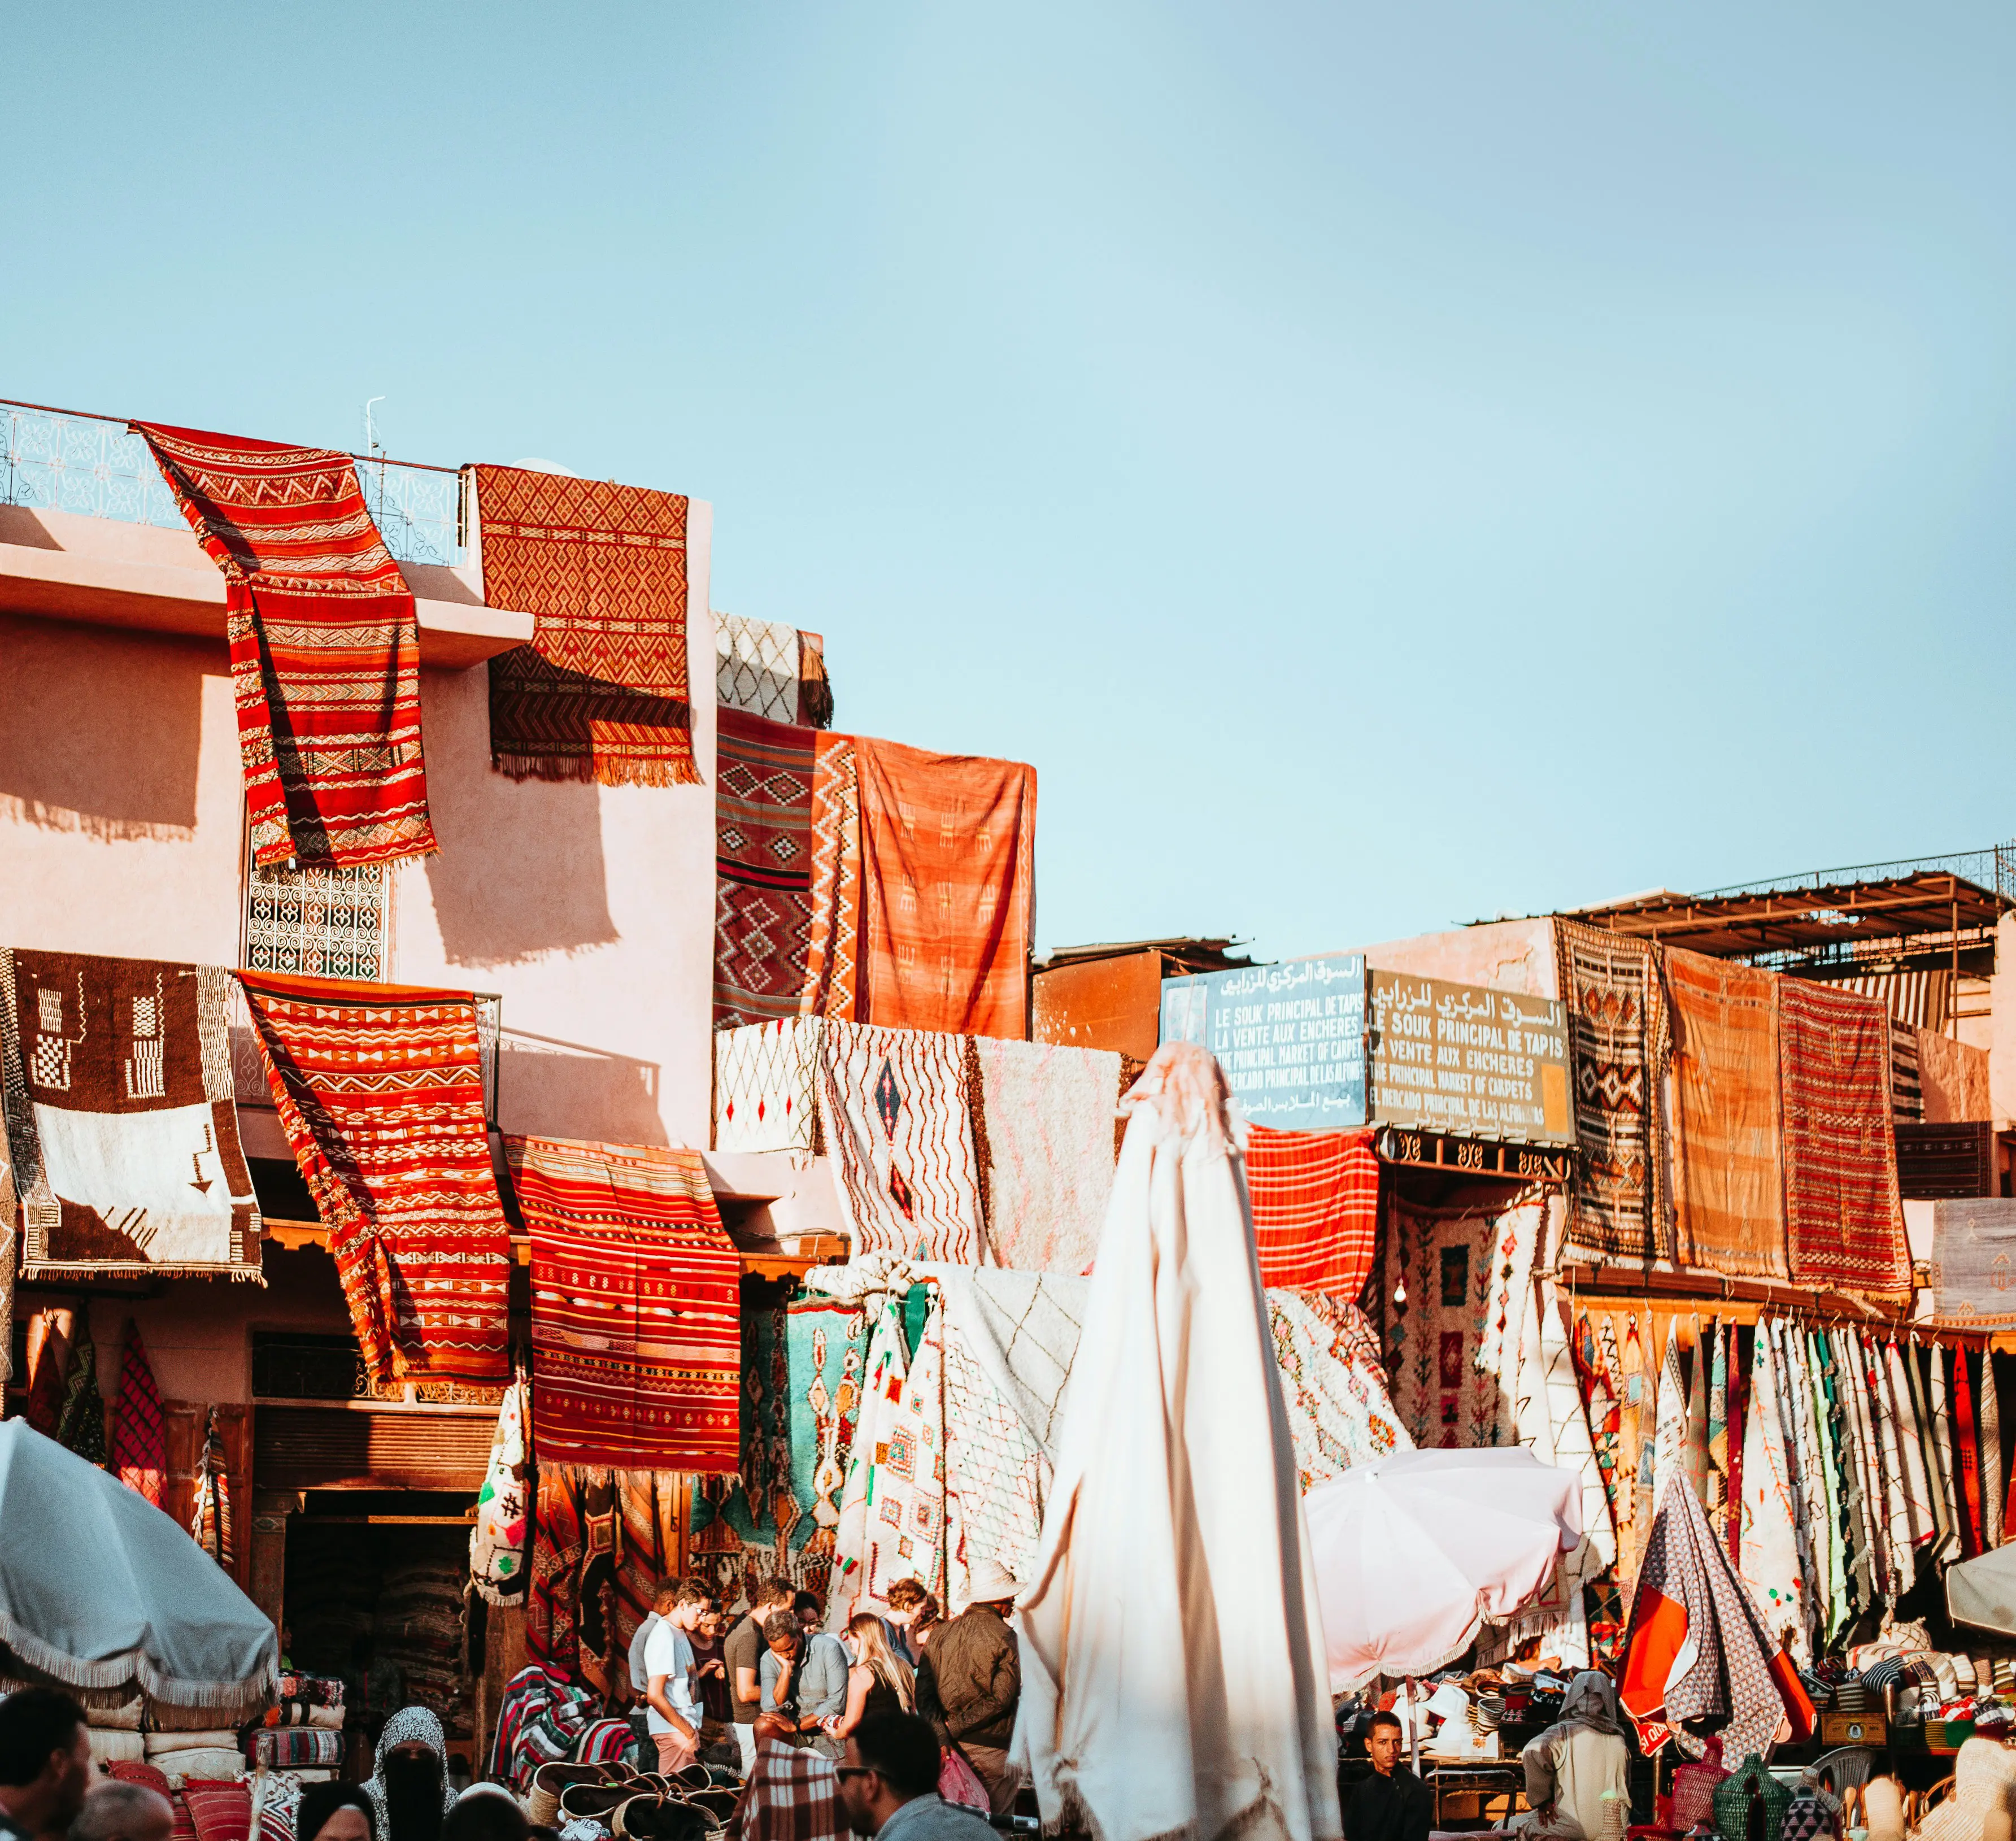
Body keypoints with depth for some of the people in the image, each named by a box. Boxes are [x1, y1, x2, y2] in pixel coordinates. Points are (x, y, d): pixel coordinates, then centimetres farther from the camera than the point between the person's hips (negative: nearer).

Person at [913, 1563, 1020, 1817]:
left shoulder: (941, 1633, 7)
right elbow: (1001, 1698, -16)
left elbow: (923, 1691, -1)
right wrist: (955, 1728, -11)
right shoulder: (1004, 1637, -9)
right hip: (992, 1748, -5)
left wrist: (943, 1733, -9)